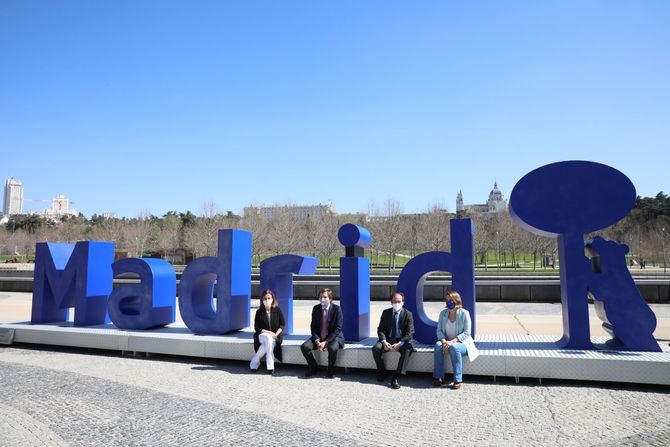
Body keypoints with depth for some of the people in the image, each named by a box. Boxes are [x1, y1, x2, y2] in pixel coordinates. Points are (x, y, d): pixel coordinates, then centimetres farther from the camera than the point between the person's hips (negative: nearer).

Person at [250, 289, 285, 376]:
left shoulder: (277, 310, 1)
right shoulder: (259, 312, -1)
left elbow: (283, 324, 1)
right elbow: (256, 328, -4)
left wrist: (276, 334, -13)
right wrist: (268, 332, -16)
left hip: (275, 337, 0)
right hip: (262, 336, 0)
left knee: (265, 346, -34)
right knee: (268, 338, -36)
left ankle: (254, 362, -12)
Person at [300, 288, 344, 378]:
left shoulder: (336, 309, -11)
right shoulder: (316, 308, 1)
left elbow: (337, 328, -14)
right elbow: (313, 327, 3)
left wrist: (326, 342, -22)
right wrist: (317, 341, -14)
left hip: (334, 337, -4)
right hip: (318, 337, 4)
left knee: (333, 348, -36)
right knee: (304, 347, -19)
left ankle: (330, 370, -6)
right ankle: (313, 368, 5)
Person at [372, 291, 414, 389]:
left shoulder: (408, 314, -2)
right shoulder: (386, 313, 5)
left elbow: (410, 333, -9)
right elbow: (380, 329, 3)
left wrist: (399, 344, -24)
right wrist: (384, 341, -18)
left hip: (402, 341, -2)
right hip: (388, 340, 2)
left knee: (407, 350, -34)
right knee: (376, 348, -26)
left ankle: (395, 377, -31)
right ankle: (382, 372, -2)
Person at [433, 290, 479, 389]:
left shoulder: (464, 313, -9)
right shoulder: (443, 313, 3)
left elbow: (466, 333, -13)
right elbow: (439, 330, 1)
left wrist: (452, 341, -23)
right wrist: (444, 341, -19)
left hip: (461, 343, -4)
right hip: (447, 342, 4)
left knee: (454, 347, -37)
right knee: (438, 345, -29)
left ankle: (457, 380, -27)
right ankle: (439, 377, -22)